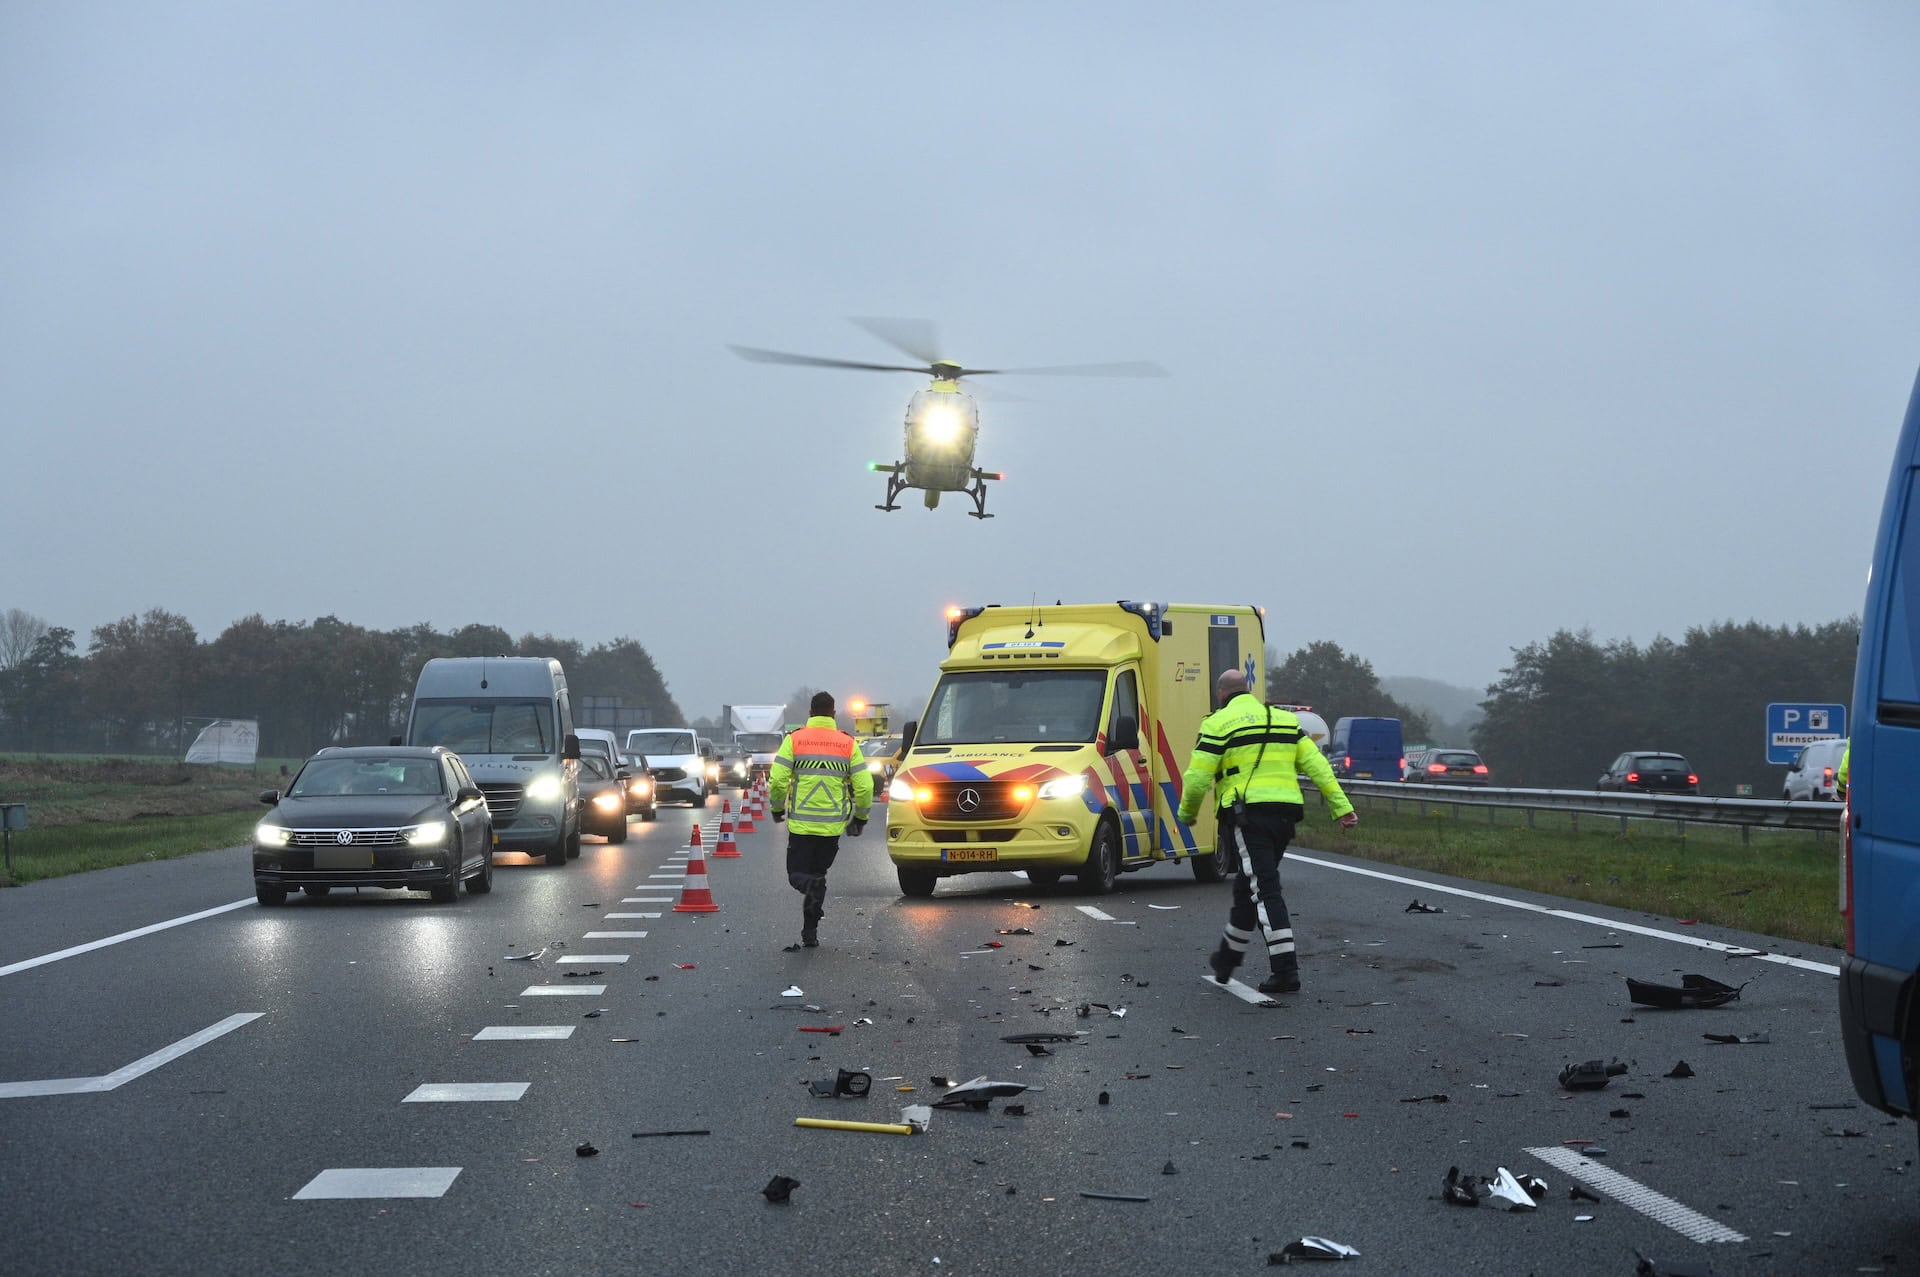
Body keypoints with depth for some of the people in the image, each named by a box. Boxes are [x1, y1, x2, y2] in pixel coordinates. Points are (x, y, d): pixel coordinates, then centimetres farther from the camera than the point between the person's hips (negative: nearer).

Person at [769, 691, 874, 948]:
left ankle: (812, 886, -27)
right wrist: (860, 817, 13)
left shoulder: (793, 740, -2)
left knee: (798, 874, 8)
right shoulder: (848, 744, 2)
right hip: (833, 825, 2)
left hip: (801, 823, -2)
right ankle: (810, 931, 11)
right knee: (818, 872, 15)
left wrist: (777, 808, 10)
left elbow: (777, 781, -8)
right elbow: (864, 786, -2)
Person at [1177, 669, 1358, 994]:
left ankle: (1285, 970, -16)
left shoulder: (1218, 723, 0)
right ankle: (1228, 956, 34)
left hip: (1248, 814, -6)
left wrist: (1187, 813, 13)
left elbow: (1197, 778, -5)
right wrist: (1342, 807, 8)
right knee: (1248, 885, 20)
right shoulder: (1285, 720, 18)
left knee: (1265, 890, -8)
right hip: (1285, 812, 6)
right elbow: (1317, 765, 10)